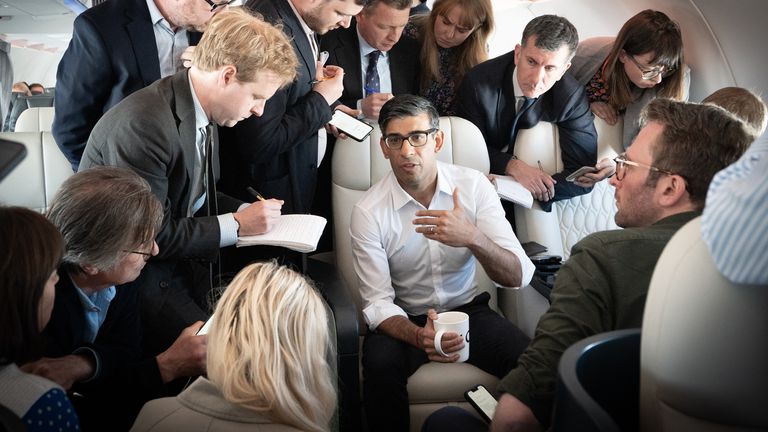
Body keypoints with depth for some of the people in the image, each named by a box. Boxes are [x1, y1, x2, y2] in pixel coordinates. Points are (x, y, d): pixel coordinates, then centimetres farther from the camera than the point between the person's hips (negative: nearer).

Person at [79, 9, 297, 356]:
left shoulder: (203, 113, 2)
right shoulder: (144, 123, -26)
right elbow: (150, 235, -23)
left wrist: (246, 210, -1)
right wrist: (236, 224, -16)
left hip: (181, 262, 8)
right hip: (131, 274, -8)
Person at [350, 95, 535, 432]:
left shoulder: (473, 185, -9)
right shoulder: (369, 212, -12)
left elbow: (518, 276, -14)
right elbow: (378, 303, -12)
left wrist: (472, 238, -34)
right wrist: (418, 336, -33)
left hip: (469, 309, 1)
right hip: (406, 320, -1)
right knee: (381, 366, -32)